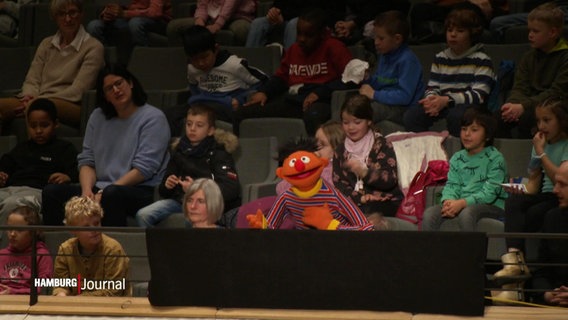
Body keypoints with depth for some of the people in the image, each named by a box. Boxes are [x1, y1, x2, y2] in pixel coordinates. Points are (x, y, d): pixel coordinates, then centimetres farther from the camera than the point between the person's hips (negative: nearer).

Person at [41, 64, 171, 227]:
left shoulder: (152, 118, -3)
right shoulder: (97, 117, 18)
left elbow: (144, 169, -11)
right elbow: (87, 160, 14)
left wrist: (103, 194, -16)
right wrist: (87, 190, -9)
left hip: (142, 191, -6)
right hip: (100, 188, 6)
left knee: (112, 194, -40)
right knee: (51, 192, -15)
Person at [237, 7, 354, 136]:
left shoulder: (334, 47, 1)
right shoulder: (293, 49, 21)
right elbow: (281, 77, 29)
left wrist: (319, 93, -18)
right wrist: (264, 92, 7)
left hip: (319, 101, -7)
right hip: (291, 100, 7)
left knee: (313, 115, -46)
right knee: (242, 114, -7)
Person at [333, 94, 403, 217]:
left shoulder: (381, 145, 1)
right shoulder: (341, 151, 12)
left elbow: (391, 180, -10)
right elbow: (339, 183, 5)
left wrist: (365, 172, -29)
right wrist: (359, 198, -14)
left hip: (385, 200, -4)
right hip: (356, 201, 4)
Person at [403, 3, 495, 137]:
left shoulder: (481, 60, 0)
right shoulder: (440, 58, 18)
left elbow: (479, 95, -10)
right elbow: (432, 88, 15)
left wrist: (447, 100, -20)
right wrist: (431, 99, -11)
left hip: (470, 107, -5)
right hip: (443, 107, 5)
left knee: (455, 115, -38)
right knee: (411, 114, -19)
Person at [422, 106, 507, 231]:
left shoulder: (495, 158, -4)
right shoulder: (457, 158, 15)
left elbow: (490, 192, -13)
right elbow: (452, 185, 7)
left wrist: (462, 203, -25)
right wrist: (448, 201, -18)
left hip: (491, 206, -5)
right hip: (459, 204, 5)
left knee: (466, 213, -37)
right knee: (430, 213, -18)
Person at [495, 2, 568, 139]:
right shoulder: (530, 57, 14)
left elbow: (557, 93, -16)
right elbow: (520, 88, 6)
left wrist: (523, 106, -24)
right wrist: (513, 103, -20)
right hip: (532, 105, 6)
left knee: (526, 118, -34)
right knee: (499, 116, -21)